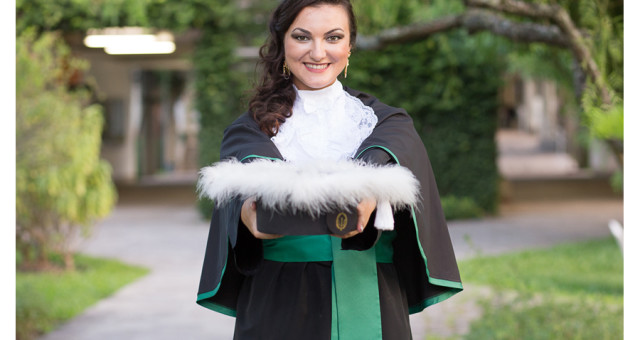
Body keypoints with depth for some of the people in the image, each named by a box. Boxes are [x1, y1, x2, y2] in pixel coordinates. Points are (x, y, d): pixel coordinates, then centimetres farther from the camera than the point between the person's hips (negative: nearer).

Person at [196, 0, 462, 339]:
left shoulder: (385, 121, 8)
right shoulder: (251, 129, 8)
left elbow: (385, 159, -16)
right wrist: (249, 206, -39)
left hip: (368, 308, 1)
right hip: (280, 309, 0)